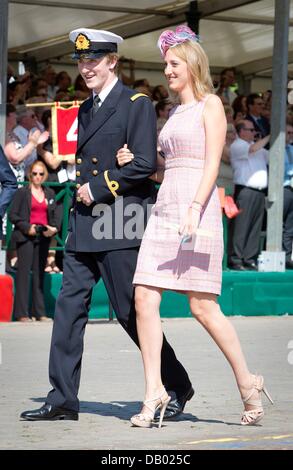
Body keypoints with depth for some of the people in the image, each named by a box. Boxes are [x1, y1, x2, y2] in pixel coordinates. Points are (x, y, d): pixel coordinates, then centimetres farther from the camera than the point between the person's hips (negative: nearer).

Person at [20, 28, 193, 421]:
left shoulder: (137, 105, -6)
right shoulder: (86, 110, 18)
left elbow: (145, 163, -15)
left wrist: (98, 188, -12)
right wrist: (82, 190, 8)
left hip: (121, 226, -8)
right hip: (84, 226, 8)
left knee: (131, 313, -3)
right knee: (69, 307, 1)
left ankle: (178, 387, 13)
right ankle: (63, 399, 3)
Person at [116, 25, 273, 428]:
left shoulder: (210, 105, -1)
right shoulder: (175, 112, 21)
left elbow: (212, 165, -11)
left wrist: (194, 209, -22)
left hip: (197, 207, -8)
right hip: (165, 209, 8)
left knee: (203, 306, -8)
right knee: (144, 298, -5)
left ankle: (248, 383, 7)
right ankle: (154, 393, -4)